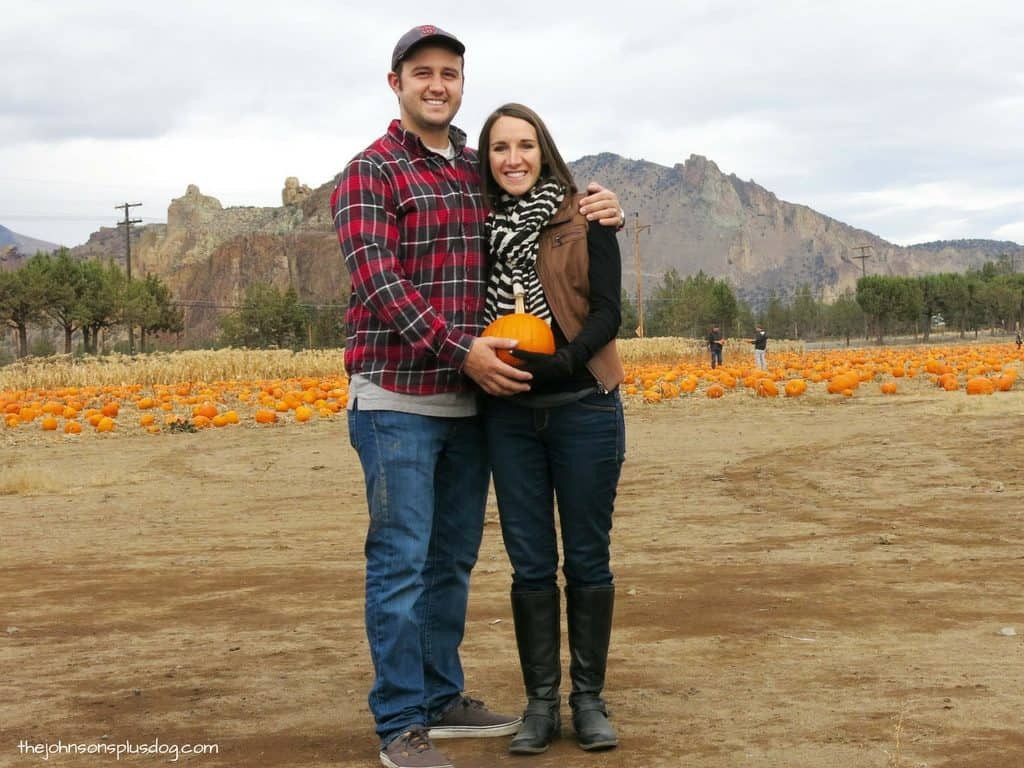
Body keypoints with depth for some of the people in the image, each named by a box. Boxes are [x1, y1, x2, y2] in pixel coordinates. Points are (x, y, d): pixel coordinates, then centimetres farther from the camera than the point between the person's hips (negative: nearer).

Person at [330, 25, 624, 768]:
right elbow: (378, 280, -16)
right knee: (401, 561, -3)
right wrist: (462, 349, -24)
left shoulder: (481, 174, 13)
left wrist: (606, 211, -1)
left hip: (470, 399, 6)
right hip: (397, 400, -6)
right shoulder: (370, 172, -5)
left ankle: (442, 699, 27)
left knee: (453, 560, 14)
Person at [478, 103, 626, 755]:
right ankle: (541, 701, 16)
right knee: (530, 562, 6)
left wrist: (564, 361, -23)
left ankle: (589, 697, 17)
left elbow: (609, 311, -7)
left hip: (584, 407, -2)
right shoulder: (482, 228, 8)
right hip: (510, 414, 3)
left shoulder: (585, 222, -1)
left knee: (587, 558, 4)